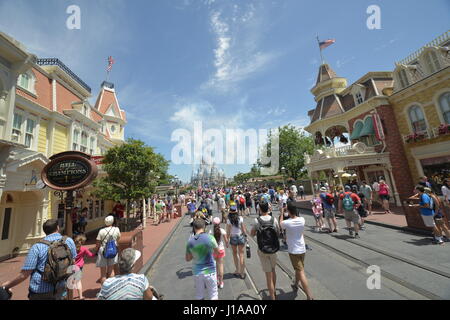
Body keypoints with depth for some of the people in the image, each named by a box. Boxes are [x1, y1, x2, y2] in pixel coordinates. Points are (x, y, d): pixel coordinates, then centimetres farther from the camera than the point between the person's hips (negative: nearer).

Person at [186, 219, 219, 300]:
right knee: (213, 296, 14)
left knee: (199, 296, 21)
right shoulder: (210, 238, -19)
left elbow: (187, 259, 3)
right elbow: (217, 252, -6)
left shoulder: (190, 241, -10)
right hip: (209, 271, -3)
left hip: (197, 272, 3)